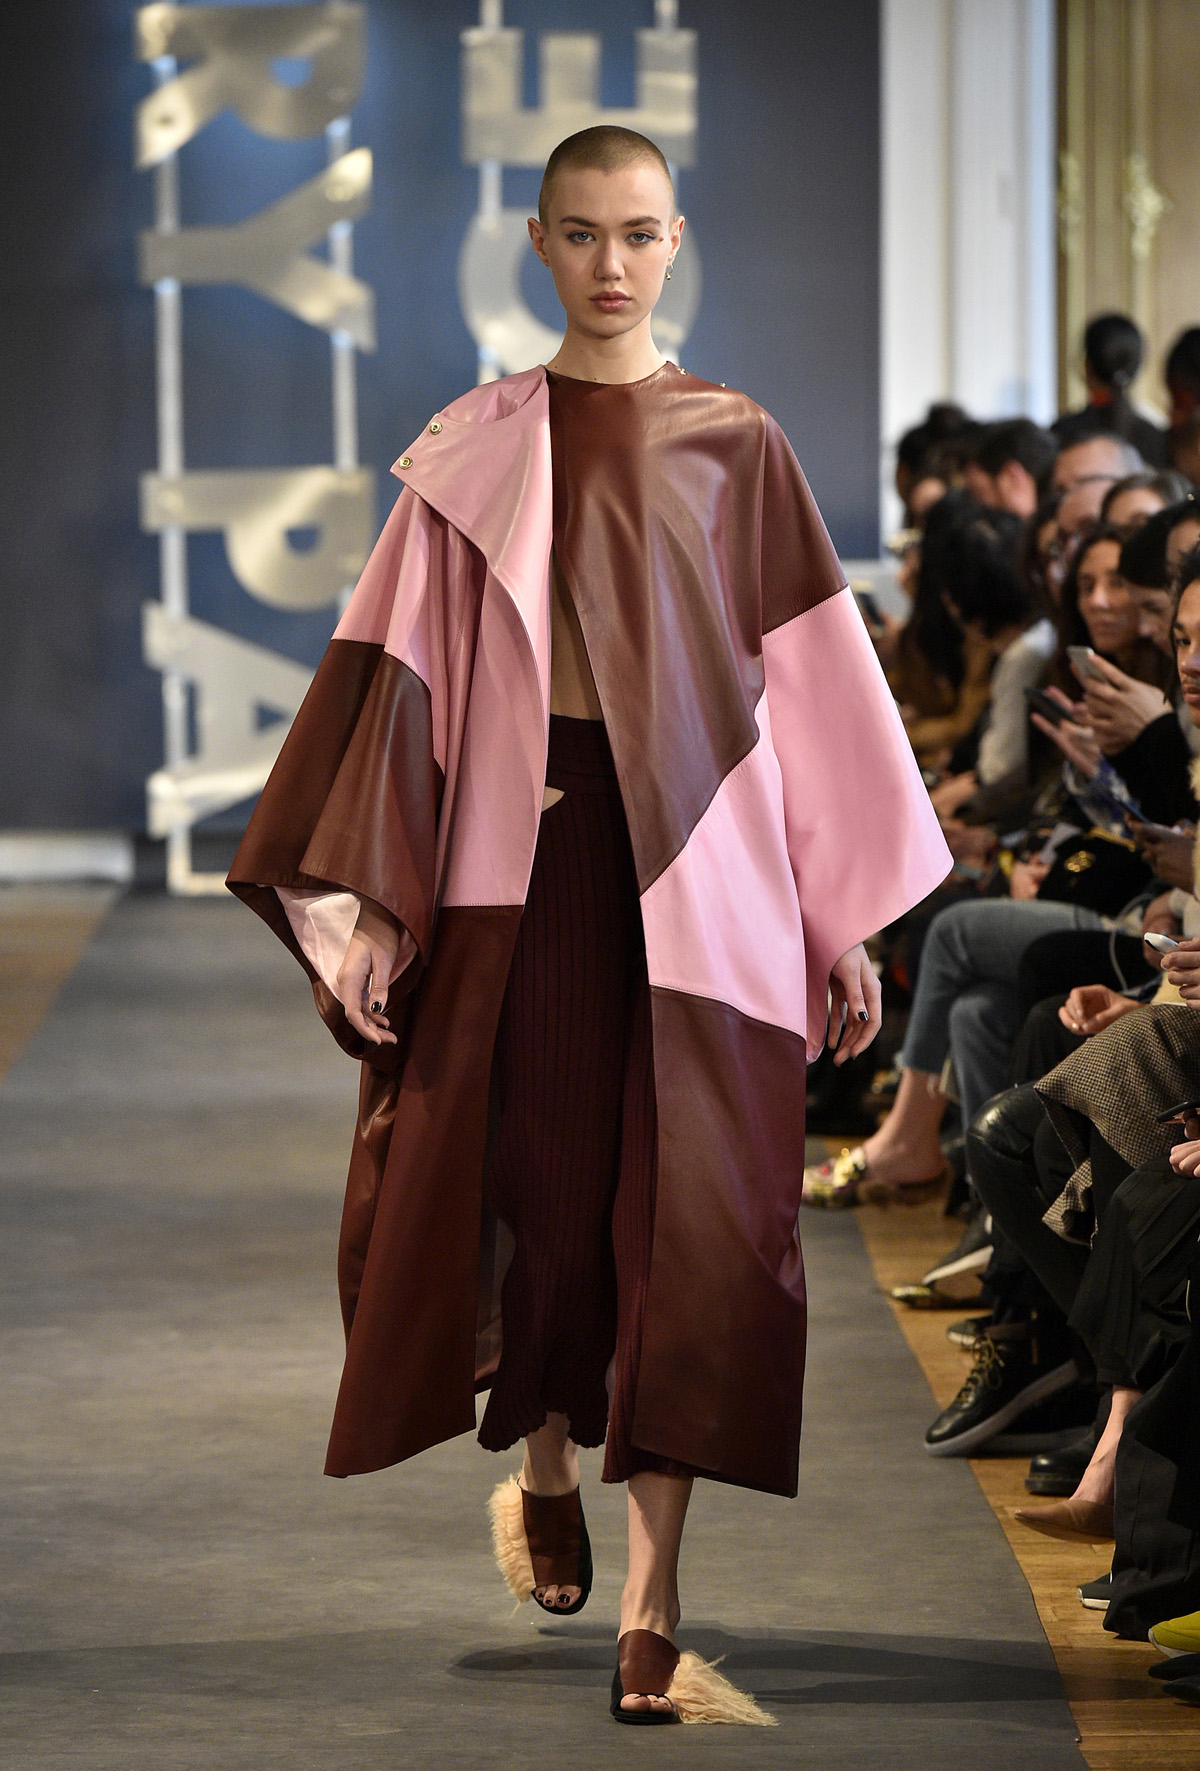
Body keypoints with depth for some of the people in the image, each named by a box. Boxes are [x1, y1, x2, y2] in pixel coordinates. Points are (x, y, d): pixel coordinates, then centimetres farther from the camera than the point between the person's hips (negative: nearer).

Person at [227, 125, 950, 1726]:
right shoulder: (474, 453, 6)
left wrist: (847, 921, 2)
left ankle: (653, 1624, -7)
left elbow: (814, 680, 5)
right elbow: (405, 678, 4)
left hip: (700, 868, -1)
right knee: (525, 1191, 5)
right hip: (518, 861, 1)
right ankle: (546, 1472, 37)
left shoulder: (735, 444, 5)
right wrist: (366, 902, -2)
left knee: (688, 1222, -7)